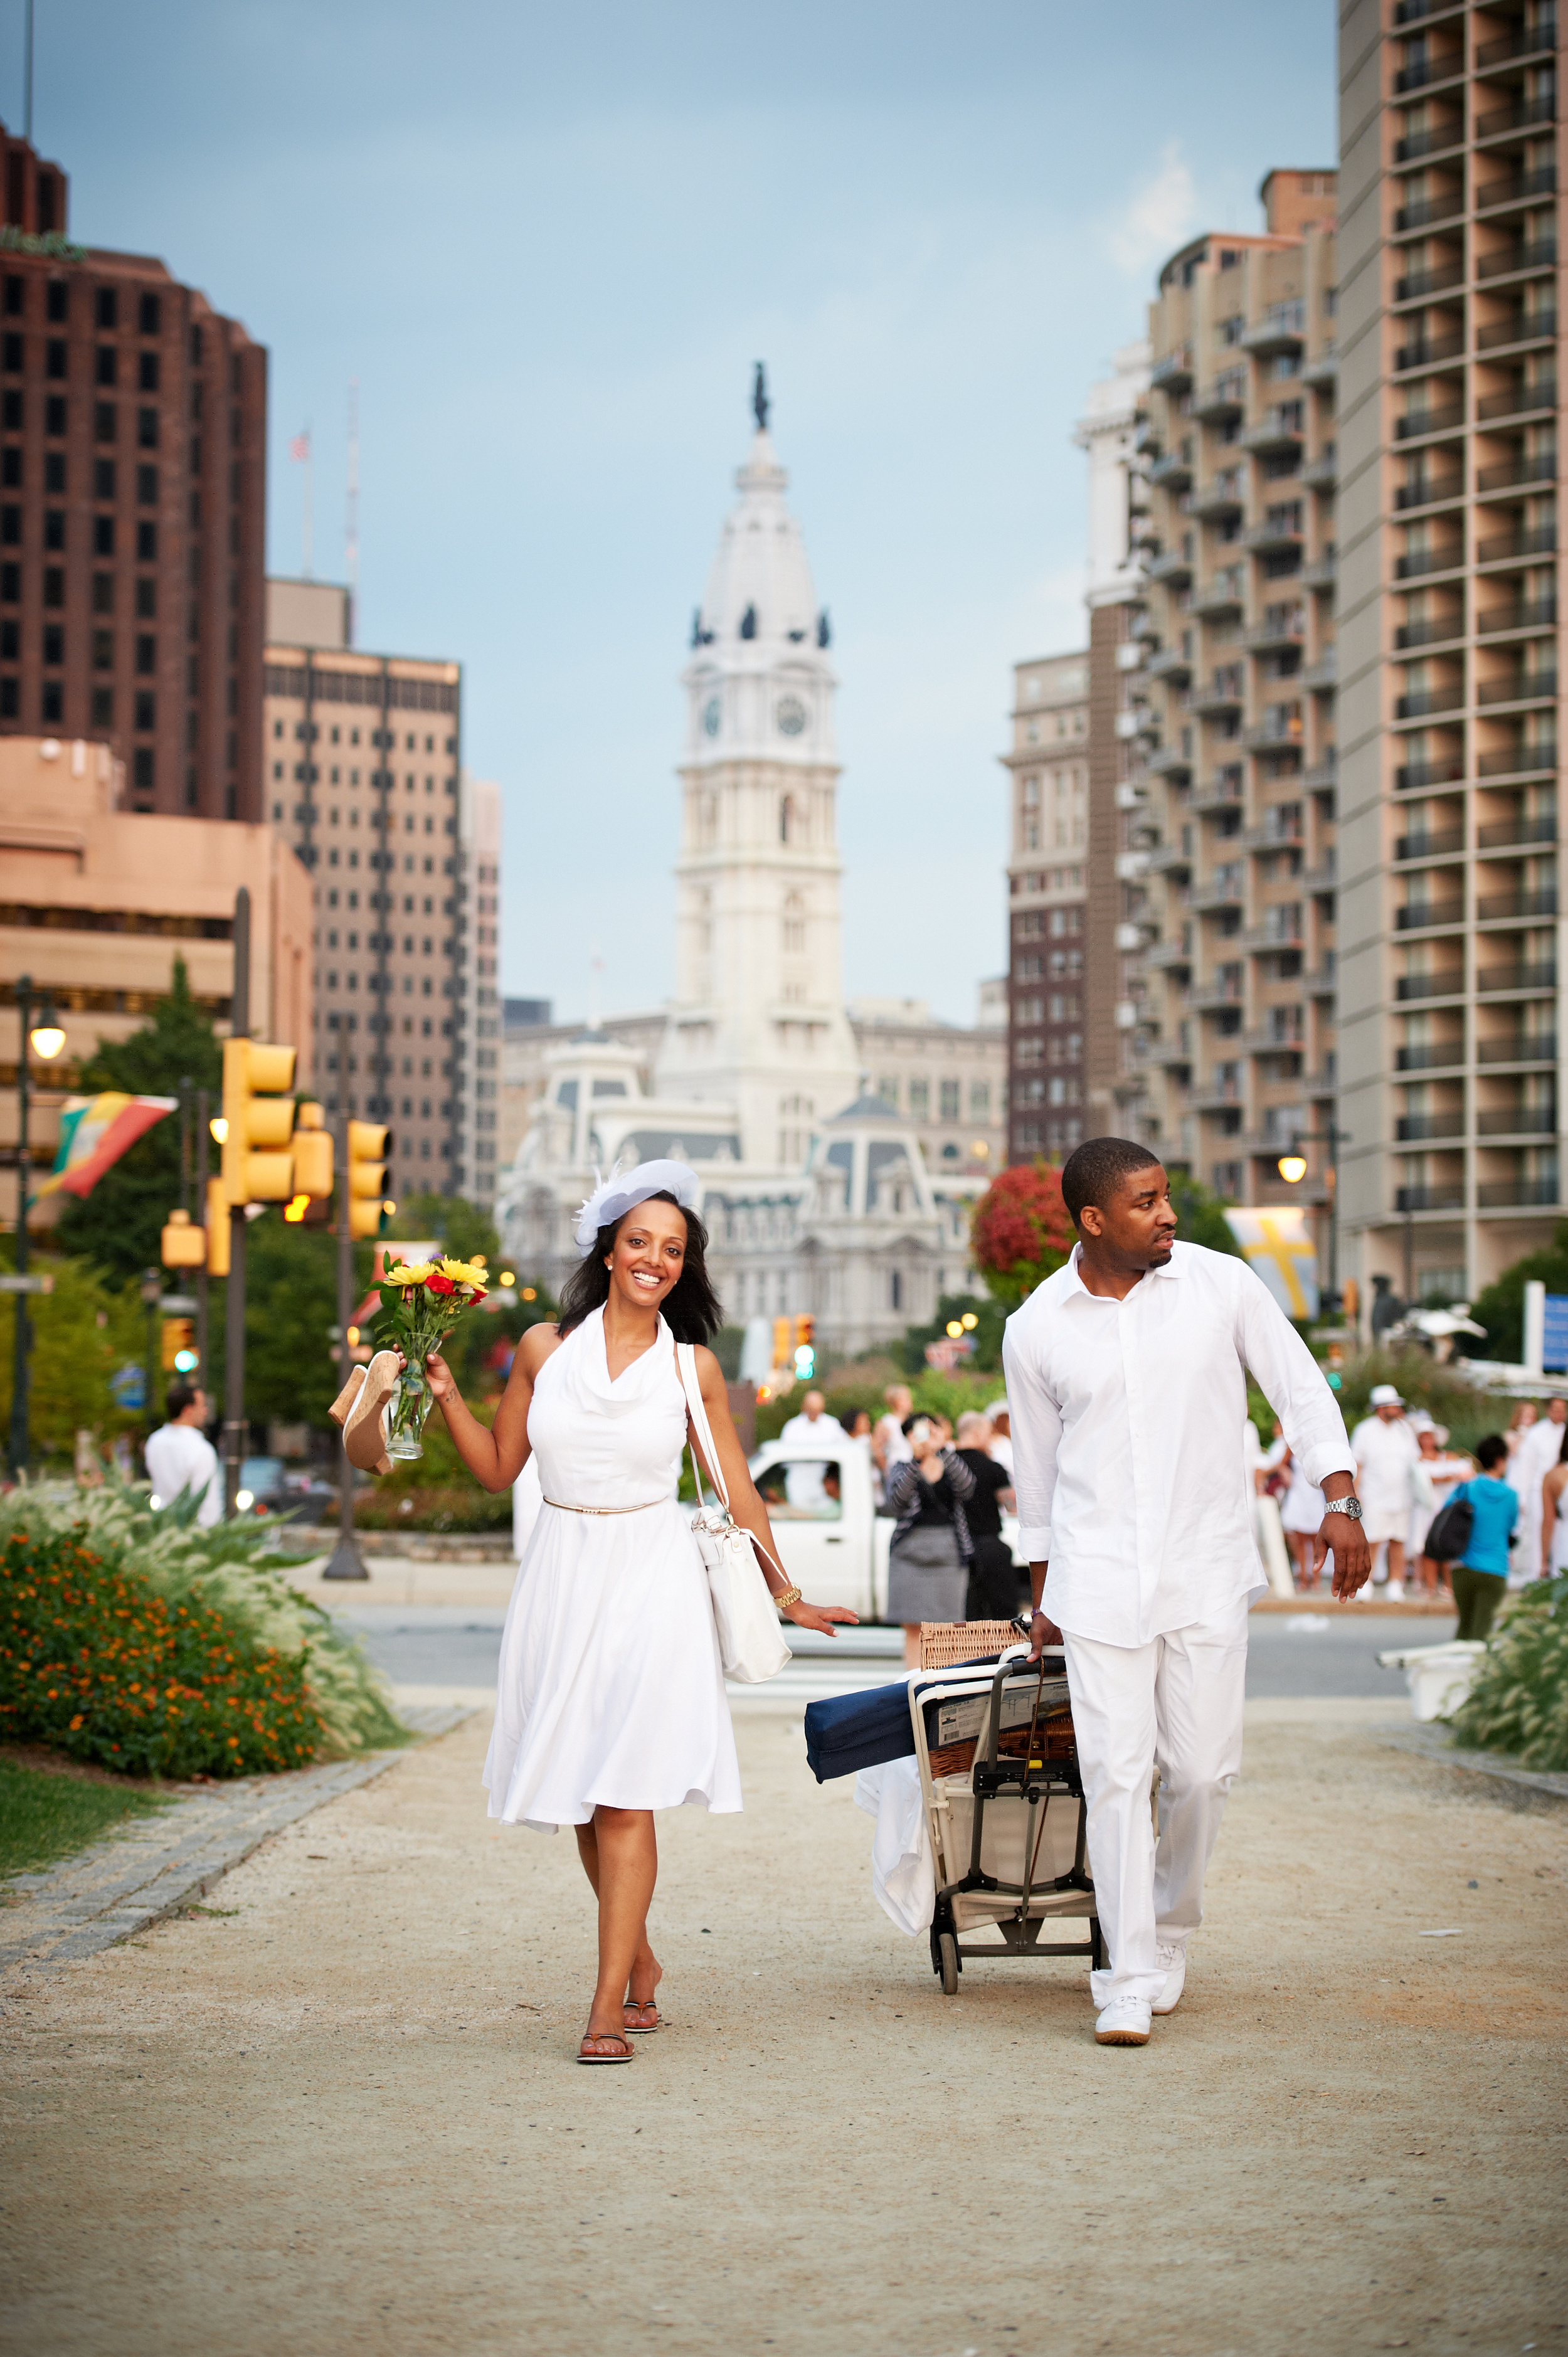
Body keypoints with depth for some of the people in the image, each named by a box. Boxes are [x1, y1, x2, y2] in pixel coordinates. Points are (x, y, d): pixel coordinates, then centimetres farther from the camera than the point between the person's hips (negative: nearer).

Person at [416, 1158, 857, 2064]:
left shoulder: (693, 1368, 1)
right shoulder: (545, 1348, 4)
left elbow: (738, 1493, 8)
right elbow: (497, 1468, 11)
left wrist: (787, 1596, 8)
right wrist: (446, 1394, 0)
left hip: (652, 1584, -2)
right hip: (564, 1581, 3)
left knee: (624, 1794, -10)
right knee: (581, 1793, 8)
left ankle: (610, 2004, -10)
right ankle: (639, 1961, 28)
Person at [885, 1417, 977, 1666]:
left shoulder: (950, 1467, 12)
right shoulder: (902, 1470, 9)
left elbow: (966, 1489, -12)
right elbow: (896, 1503, -13)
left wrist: (943, 1450, -22)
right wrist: (915, 1460, -23)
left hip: (949, 1551, 1)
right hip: (911, 1550, -1)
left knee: (944, 1627, -3)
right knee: (914, 1627, -7)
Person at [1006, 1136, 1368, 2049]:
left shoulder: (1222, 1285, -2)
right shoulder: (1037, 1330, 1)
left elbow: (1302, 1389, 6)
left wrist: (1341, 1502, -5)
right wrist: (1044, 1593, 18)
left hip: (1207, 1570, 1)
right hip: (1098, 1578, 0)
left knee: (1204, 1769, 0)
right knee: (1116, 1773, -7)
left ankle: (1169, 1928, 26)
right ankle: (1131, 1981, -1)